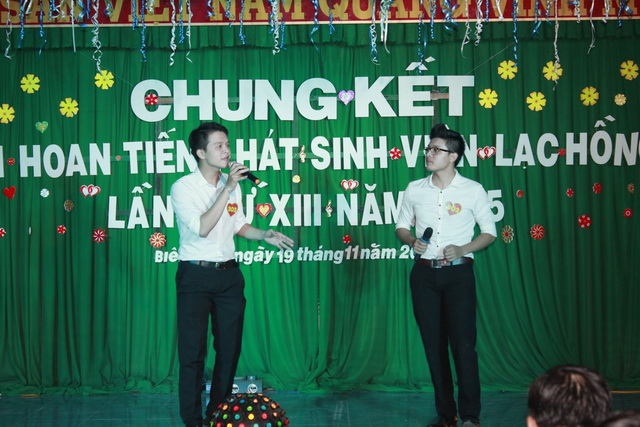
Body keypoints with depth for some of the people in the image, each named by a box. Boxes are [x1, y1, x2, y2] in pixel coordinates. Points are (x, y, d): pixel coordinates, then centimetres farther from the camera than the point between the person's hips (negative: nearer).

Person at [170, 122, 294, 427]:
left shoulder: (231, 184, 7)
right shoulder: (183, 187, -10)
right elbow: (202, 228, -22)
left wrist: (265, 236, 1)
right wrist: (226, 190, -23)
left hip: (228, 273, 6)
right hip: (195, 275, -5)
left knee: (229, 347, 9)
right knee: (193, 352, -3)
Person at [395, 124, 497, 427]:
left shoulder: (473, 191, -2)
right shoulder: (414, 190, 6)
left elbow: (489, 232, 3)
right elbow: (401, 226, 16)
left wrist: (463, 249, -14)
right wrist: (411, 241, -6)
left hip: (458, 273, -3)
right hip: (424, 273, 3)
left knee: (463, 343, -7)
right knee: (434, 344, 6)